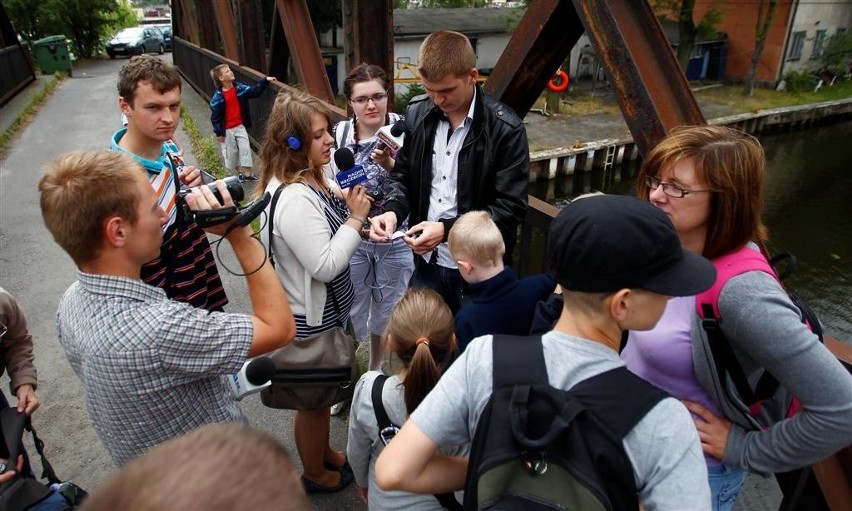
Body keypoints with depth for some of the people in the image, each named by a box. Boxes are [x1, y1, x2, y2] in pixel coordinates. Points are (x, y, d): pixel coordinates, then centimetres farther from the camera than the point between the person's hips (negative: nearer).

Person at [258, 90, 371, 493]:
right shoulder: (294, 199, -31)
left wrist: (347, 209, -7)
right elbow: (325, 264, -29)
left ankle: (324, 453, 51)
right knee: (313, 397, 14)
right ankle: (316, 474, 39)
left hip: (323, 308, 9)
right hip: (310, 318, -9)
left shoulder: (306, 181, 0)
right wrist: (356, 218, -22)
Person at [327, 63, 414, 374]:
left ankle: (378, 368, 45)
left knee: (388, 312, 19)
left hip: (396, 239, 0)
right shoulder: (337, 134, -7)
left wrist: (389, 164, -30)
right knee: (351, 313, 14)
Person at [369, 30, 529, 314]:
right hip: (427, 261, 5)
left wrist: (447, 229, -24)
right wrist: (393, 211, -11)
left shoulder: (505, 128, -14)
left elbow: (511, 207, -15)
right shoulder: (417, 114, 1)